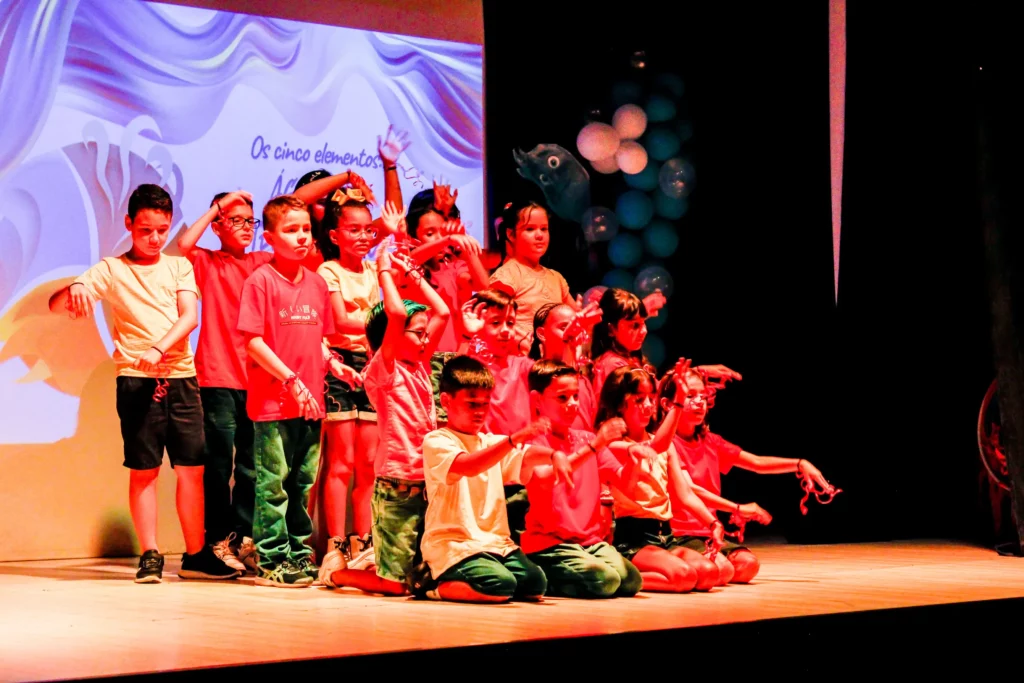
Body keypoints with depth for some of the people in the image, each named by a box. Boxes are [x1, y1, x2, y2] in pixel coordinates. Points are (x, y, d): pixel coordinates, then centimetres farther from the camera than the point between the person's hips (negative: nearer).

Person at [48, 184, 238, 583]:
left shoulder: (179, 266, 13)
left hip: (181, 376, 2)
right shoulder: (111, 270, 6)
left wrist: (158, 348, -19)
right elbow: (55, 305, -3)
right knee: (143, 469, -2)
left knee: (192, 467, 3)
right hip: (136, 380, -2)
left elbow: (190, 316, -1)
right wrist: (74, 289, -28)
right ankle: (150, 556, 5)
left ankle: (196, 555, 11)